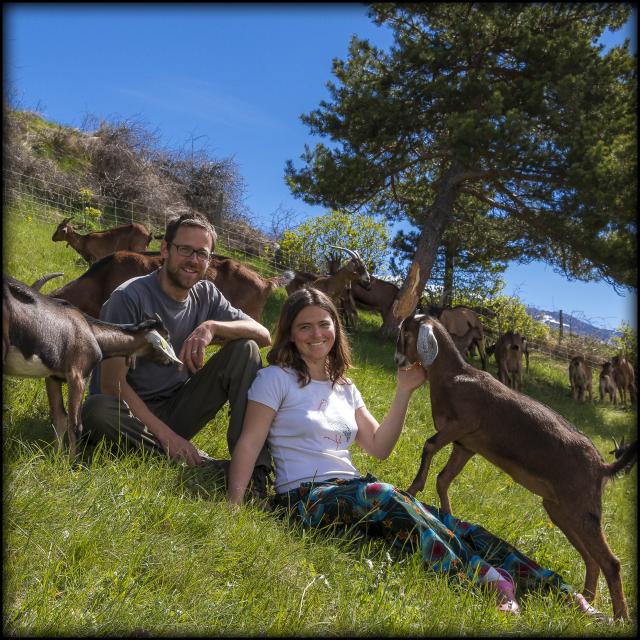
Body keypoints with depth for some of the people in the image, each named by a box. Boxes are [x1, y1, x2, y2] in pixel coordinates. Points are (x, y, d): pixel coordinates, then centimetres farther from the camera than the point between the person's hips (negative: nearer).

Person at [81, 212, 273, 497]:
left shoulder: (205, 294, 1)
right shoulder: (130, 297, -16)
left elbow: (264, 335, -7)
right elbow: (112, 382, -20)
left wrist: (212, 326, -25)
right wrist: (164, 433, -27)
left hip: (176, 409, 4)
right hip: (131, 412, -4)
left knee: (246, 349, -12)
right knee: (97, 410, -39)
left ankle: (252, 466, -22)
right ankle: (209, 466, -30)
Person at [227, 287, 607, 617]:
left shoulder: (344, 388, 18)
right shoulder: (276, 378, 1)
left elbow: (380, 447, 14)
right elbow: (249, 443, -6)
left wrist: (404, 393, 6)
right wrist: (233, 506, -21)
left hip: (351, 491, 5)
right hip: (307, 497, -5)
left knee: (436, 518, -19)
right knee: (381, 496, -36)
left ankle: (558, 590, -26)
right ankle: (493, 583, -41)